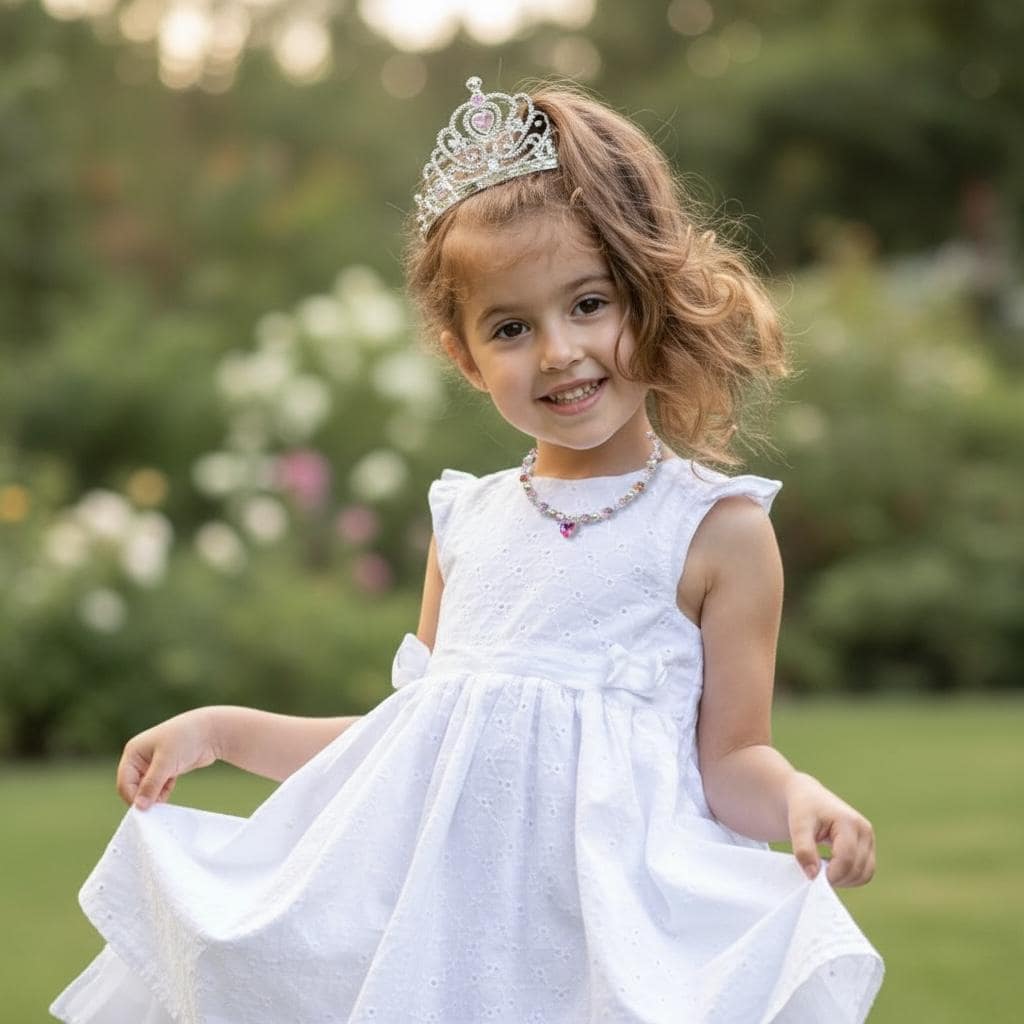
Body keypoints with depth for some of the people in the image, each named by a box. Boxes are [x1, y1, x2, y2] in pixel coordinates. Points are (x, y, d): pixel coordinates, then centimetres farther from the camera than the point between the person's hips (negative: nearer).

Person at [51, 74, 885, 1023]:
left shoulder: (715, 529, -2)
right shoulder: (467, 520, 13)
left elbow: (731, 762, -1)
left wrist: (798, 798, -22)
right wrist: (222, 728, 17)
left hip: (595, 936, -4)